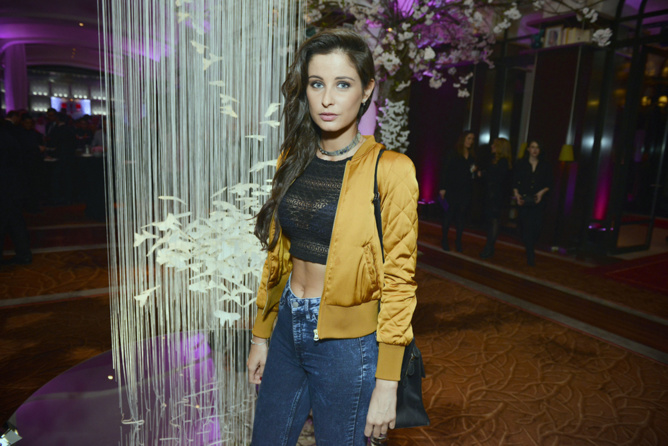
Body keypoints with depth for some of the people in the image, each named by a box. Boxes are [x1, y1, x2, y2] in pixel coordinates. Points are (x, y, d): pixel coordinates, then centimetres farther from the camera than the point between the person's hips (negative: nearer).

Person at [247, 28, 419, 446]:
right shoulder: (293, 159, 2)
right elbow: (277, 254, 8)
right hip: (288, 329, 5)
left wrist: (387, 384, -11)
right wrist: (262, 335, 13)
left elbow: (399, 280, -13)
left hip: (347, 345, -5)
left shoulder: (389, 170, -15)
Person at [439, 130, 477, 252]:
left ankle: (458, 241, 12)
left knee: (462, 216, 5)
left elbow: (474, 175, 17)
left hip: (466, 192, 4)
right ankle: (444, 239, 12)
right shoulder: (453, 155, -2)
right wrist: (443, 188, -12)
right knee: (449, 214, 0)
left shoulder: (472, 157, 10)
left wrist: (474, 171, -7)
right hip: (453, 190, -4)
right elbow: (445, 172, -6)